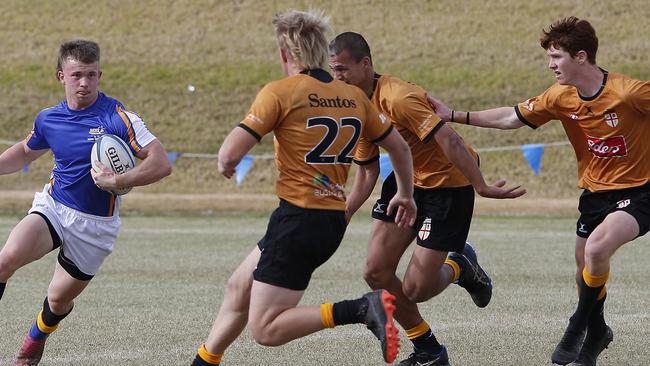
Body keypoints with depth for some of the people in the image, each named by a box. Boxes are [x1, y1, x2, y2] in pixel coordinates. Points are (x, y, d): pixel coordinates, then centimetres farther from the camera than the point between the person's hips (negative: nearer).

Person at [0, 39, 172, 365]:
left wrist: (117, 181, -32)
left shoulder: (118, 117, -16)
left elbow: (161, 164, -21)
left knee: (59, 300, 9)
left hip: (96, 224, -2)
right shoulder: (48, 119, 0)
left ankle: (36, 338, 44)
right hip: (53, 207, 2)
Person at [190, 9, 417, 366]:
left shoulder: (280, 92, -10)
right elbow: (399, 147, 19)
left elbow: (230, 154, -15)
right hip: (335, 220, 8)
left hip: (298, 219, -8)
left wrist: (224, 163, 10)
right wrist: (406, 195, 37)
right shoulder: (354, 96, 9)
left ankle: (364, 309, -20)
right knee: (238, 289, 23)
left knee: (265, 329, -7)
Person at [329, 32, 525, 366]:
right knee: (376, 272, -2)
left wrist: (481, 187, -34)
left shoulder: (397, 98, -27)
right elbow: (367, 172, 12)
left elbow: (450, 141, -31)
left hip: (448, 184, -8)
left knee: (415, 290, -10)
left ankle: (460, 265, 24)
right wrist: (341, 216, 4)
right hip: (407, 180, 9)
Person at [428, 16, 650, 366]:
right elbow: (512, 117, 8)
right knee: (584, 269, 13)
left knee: (596, 248, -28)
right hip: (595, 191, 7)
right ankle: (597, 332, 42)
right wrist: (454, 116, 6)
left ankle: (579, 326, -4)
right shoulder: (560, 97, -4)